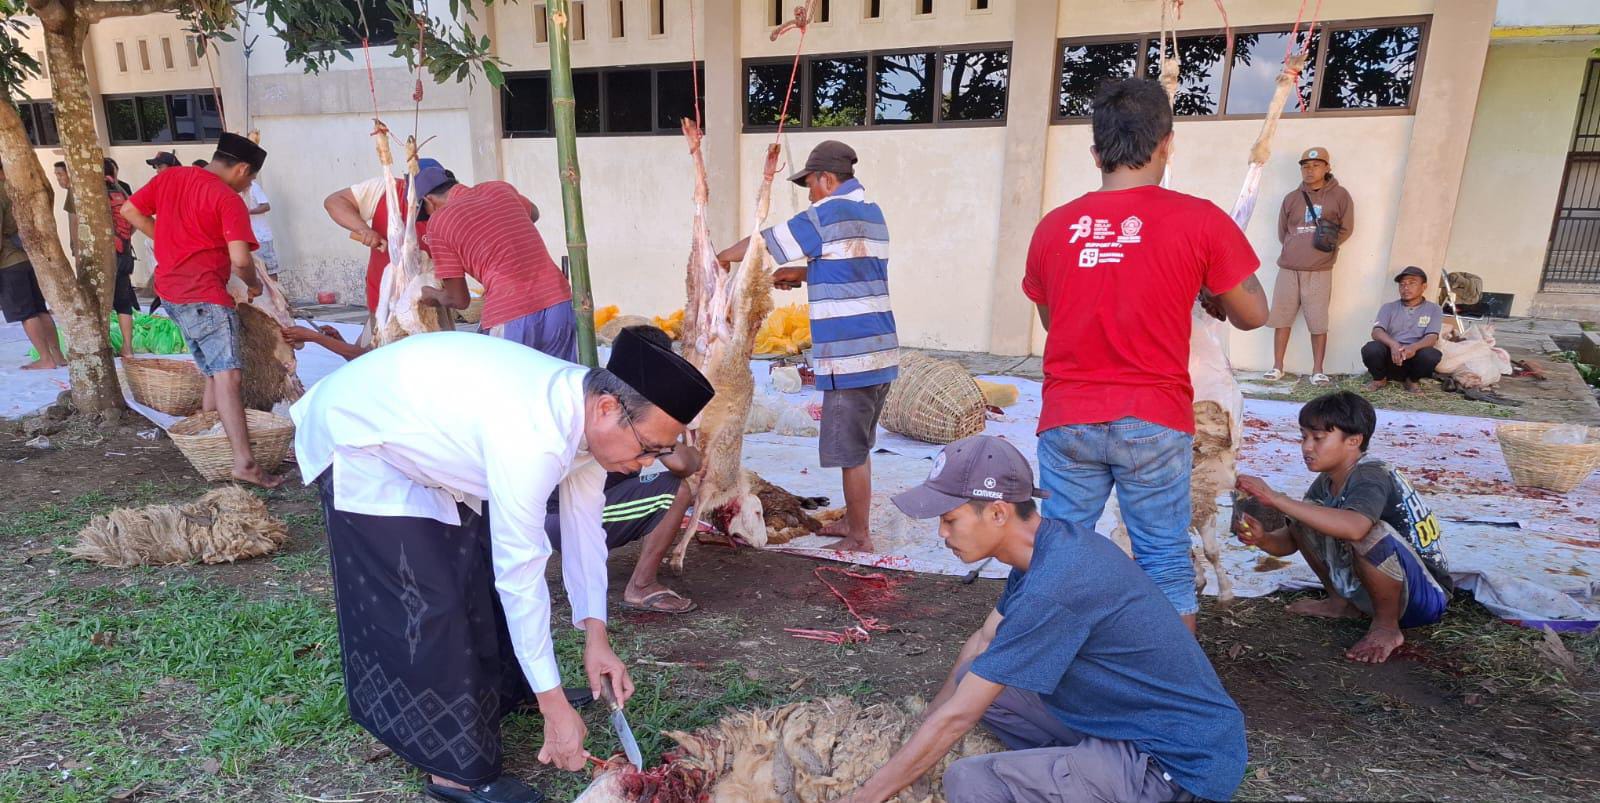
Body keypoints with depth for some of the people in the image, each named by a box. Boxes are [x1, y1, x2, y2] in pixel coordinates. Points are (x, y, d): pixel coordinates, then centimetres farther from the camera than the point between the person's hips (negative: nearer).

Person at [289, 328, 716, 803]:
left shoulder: (586, 410, -13)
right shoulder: (532, 436, -40)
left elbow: (583, 523, -3)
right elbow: (521, 575, -34)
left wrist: (595, 637, -3)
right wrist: (555, 706, -25)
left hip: (425, 433, 8)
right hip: (358, 441, -8)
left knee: (480, 572, 14)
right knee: (425, 605, -10)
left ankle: (496, 695, 35)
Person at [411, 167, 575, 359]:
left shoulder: (438, 223, 5)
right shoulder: (499, 188, 17)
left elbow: (458, 299, 8)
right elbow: (533, 213, 41)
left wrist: (431, 295, 27)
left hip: (510, 320, -4)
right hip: (560, 305, 5)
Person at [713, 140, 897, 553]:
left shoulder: (828, 213, -10)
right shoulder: (871, 212, 16)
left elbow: (761, 244, -3)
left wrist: (721, 257, 13)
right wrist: (802, 274, 19)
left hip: (850, 354, -9)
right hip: (878, 349, 9)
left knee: (851, 451, 1)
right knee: (856, 446, 18)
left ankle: (860, 538, 11)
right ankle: (852, 520, 30)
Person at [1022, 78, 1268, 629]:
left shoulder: (1054, 227, 3)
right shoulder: (1199, 221, -5)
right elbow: (1252, 315, 4)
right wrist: (1207, 294, 23)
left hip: (1067, 420, 2)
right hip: (1154, 423, -2)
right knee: (1165, 562, 11)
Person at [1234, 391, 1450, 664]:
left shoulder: (1371, 476, -25)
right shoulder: (1326, 483, 0)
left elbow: (1354, 527, -49)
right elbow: (1289, 542, 1)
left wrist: (1274, 498, -46)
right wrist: (1262, 538, -23)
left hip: (1425, 598, -8)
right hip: (1369, 588, 8)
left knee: (1372, 532, -35)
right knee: (1306, 515, -2)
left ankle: (1387, 626, -10)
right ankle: (1341, 603, 15)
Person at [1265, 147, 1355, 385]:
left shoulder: (1339, 195, 3)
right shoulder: (1291, 198, 11)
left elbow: (1346, 229, 4)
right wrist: (1295, 248, 5)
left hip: (1319, 271, -3)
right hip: (1288, 268, 3)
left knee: (1318, 323, -2)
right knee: (1281, 319, 4)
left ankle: (1318, 370, 5)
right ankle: (1277, 367, 11)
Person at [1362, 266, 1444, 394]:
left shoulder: (1433, 310, 8)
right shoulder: (1388, 307, 10)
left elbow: (1431, 338, -7)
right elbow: (1376, 332, -7)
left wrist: (1414, 347, -31)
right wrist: (1393, 344, -30)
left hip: (1414, 355, 0)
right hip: (1390, 358, 0)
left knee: (1431, 354, -34)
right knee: (1370, 349, -33)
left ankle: (1412, 380, -1)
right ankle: (1380, 378, 0)